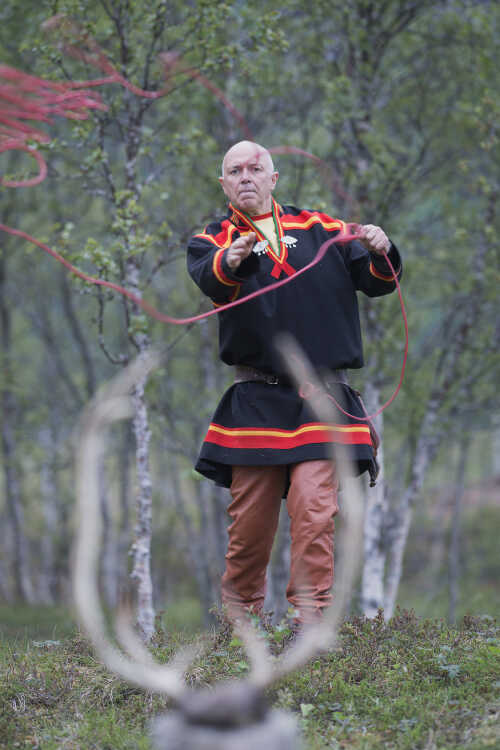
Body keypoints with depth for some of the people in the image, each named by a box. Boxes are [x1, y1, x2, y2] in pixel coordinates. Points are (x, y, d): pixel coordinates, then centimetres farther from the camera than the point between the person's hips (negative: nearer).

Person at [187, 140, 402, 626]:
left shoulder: (317, 228, 13)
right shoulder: (214, 240, 9)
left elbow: (373, 283, 10)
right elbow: (206, 277, -16)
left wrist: (380, 256, -13)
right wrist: (229, 263, -40)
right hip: (255, 400, 0)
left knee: (314, 508, -13)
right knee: (251, 518, 4)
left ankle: (311, 618, -12)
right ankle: (238, 618, 22)